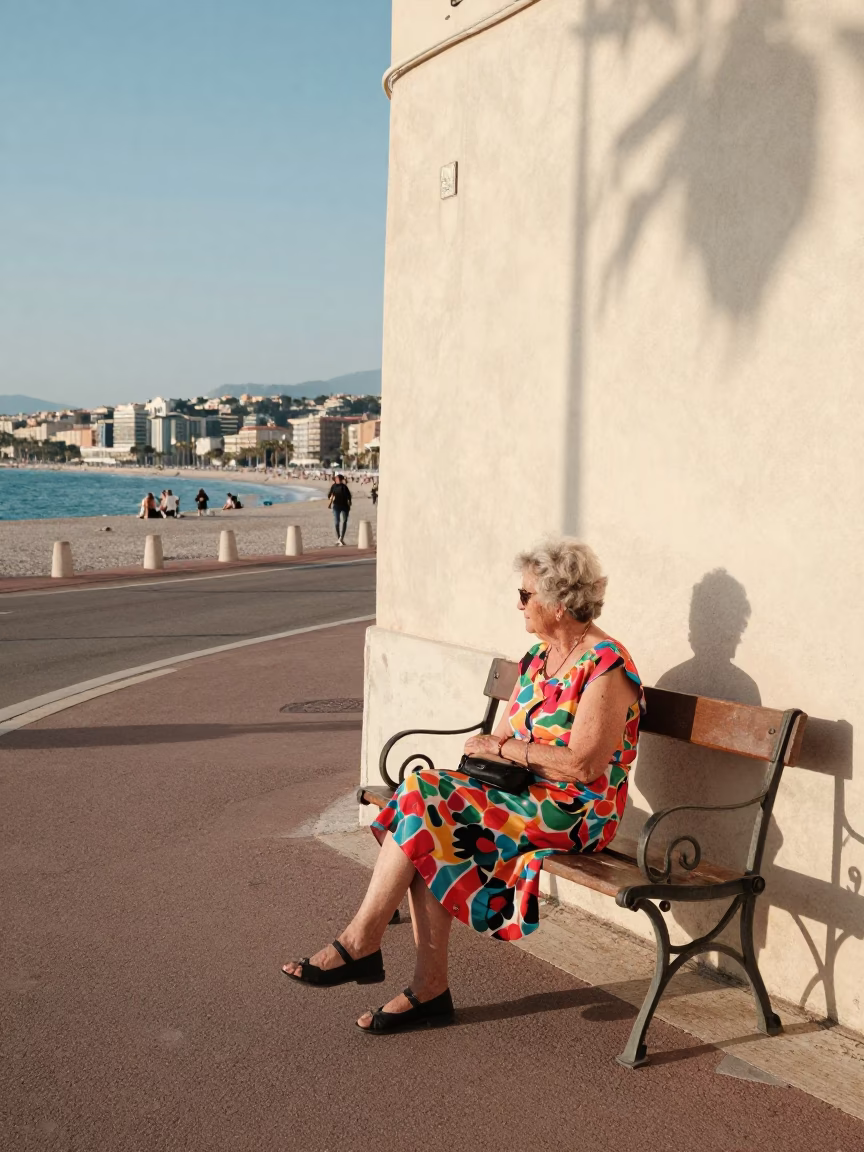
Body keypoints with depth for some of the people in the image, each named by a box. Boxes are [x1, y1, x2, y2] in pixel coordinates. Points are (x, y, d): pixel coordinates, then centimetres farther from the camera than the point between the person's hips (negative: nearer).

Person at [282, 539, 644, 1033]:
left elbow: (582, 765, -22)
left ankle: (360, 943, -10)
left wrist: (503, 747, -14)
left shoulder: (605, 665, -14)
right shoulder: (540, 654, 13)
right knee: (427, 823, -19)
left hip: (577, 812, -8)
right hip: (526, 793, 8)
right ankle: (430, 988, -13)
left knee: (424, 805, -22)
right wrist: (489, 747, -8)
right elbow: (508, 732, 14)